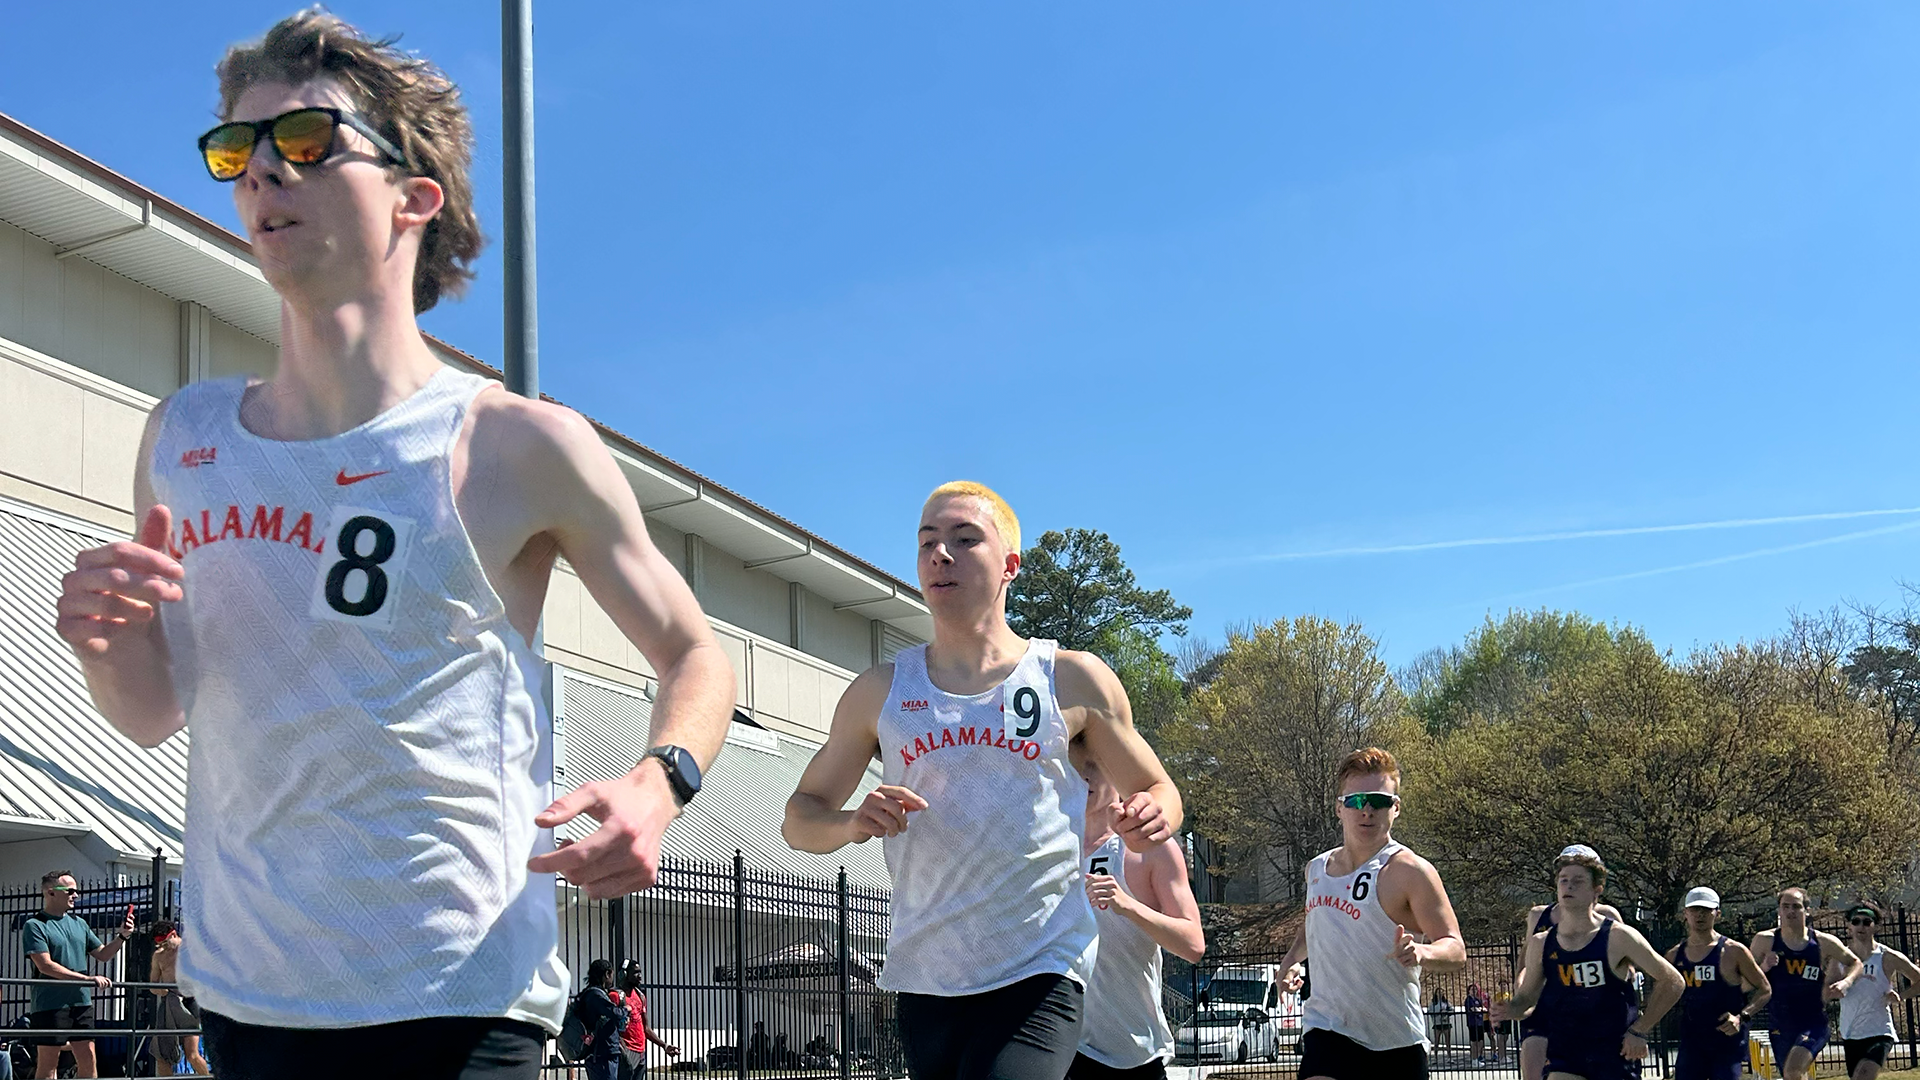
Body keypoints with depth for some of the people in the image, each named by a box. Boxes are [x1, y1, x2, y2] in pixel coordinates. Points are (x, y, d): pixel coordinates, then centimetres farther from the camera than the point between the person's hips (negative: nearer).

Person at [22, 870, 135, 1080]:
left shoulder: (79, 923, 14)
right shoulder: (34, 925, -6)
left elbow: (103, 954, 21)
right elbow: (45, 966, -16)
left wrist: (121, 937, 2)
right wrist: (88, 979, -20)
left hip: (81, 1002, 7)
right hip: (50, 1005, -6)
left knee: (88, 1062, 6)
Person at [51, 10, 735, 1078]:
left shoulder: (519, 445, -7)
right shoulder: (185, 439, 6)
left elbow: (694, 654, 3)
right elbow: (157, 713, 15)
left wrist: (660, 782, -17)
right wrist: (110, 640, -7)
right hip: (241, 993, 5)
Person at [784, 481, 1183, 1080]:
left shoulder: (1074, 680, 3)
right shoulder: (878, 693, 8)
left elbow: (1156, 790, 12)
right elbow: (800, 817, 13)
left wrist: (1150, 820, -12)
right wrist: (853, 822, -11)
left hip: (1040, 974, -3)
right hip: (924, 979, 4)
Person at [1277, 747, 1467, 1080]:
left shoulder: (1411, 872, -9)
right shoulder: (1317, 869, 9)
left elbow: (1455, 949, -13)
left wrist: (1422, 953, -35)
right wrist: (1292, 958, 12)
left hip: (1397, 1044, -3)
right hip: (1327, 1031, 3)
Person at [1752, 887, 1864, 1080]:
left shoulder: (1823, 943, -4)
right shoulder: (1764, 941, -4)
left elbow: (1855, 963, 13)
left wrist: (1846, 982, -7)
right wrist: (1763, 968, -18)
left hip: (1814, 1023, -3)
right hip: (1780, 1026, 3)